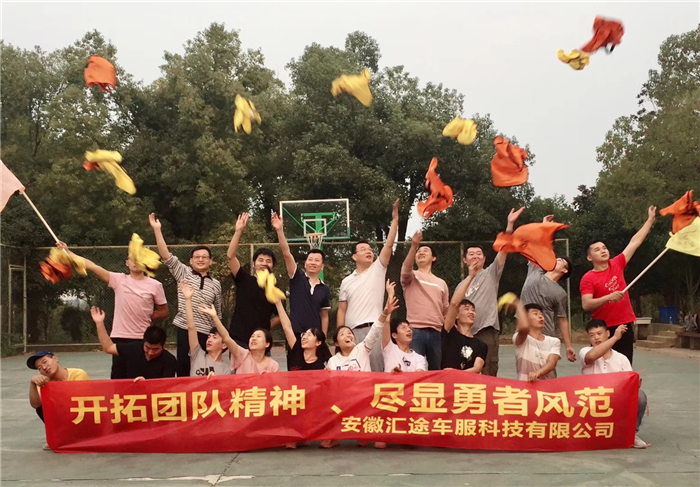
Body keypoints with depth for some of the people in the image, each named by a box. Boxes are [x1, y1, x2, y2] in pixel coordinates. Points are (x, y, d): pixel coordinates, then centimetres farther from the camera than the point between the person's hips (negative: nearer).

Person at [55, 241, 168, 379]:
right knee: (118, 377, 5)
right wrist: (67, 252, -2)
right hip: (120, 337, 1)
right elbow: (91, 266, 0)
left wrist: (147, 317, -1)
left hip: (143, 339, -1)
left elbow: (164, 312, 10)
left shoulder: (155, 285, 2)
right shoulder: (119, 280, 3)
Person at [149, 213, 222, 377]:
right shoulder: (184, 274, 5)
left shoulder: (216, 284, 11)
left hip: (206, 334, 2)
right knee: (184, 370, -1)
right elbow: (166, 256, -5)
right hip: (185, 331, -2)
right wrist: (157, 229, -12)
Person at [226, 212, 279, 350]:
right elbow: (230, 256, -12)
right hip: (239, 340, -2)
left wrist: (266, 327, 4)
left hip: (261, 342, 2)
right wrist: (239, 231, -19)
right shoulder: (244, 280, 0)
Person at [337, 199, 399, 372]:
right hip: (353, 332, 2)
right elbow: (341, 310, 14)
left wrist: (395, 219, -11)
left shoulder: (378, 270, 8)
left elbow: (389, 245, -3)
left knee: (376, 367, -7)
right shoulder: (347, 281, 14)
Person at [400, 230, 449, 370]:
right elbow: (406, 269, -18)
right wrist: (414, 246, -31)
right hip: (415, 330, -4)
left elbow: (445, 311, 20)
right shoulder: (411, 276, 7)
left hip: (436, 332, 4)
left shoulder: (441, 283, 20)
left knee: (436, 370, 8)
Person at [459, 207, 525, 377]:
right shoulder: (461, 285, 19)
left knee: (488, 374, -4)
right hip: (466, 332, 4)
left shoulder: (491, 273, 6)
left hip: (487, 331, -4)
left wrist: (510, 224, -17)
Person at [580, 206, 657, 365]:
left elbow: (635, 242, 12)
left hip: (625, 326, 4)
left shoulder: (617, 264, 6)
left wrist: (650, 219, 15)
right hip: (603, 329, -4)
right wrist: (609, 297, -28)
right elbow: (586, 305, -17)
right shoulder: (588, 278, -8)